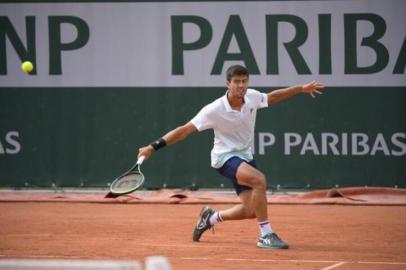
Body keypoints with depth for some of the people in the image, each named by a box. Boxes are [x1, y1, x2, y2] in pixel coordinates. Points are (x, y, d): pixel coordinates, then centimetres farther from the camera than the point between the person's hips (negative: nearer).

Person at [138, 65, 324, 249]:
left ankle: (211, 217, 29)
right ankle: (265, 235, -24)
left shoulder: (252, 97, -7)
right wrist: (154, 147, -26)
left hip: (245, 157, 7)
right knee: (259, 180, -33)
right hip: (225, 157, -7)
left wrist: (301, 89, 14)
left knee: (251, 210, 0)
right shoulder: (215, 110, -22)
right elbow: (186, 130, -20)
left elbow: (272, 97, 17)